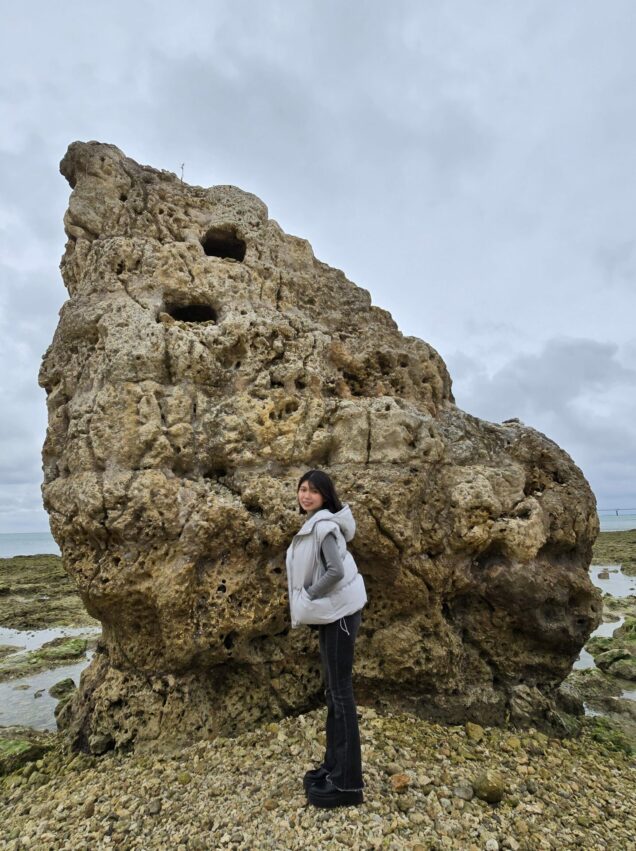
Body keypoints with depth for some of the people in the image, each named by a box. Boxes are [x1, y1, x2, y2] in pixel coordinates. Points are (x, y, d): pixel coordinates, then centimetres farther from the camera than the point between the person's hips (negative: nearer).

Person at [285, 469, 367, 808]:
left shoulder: (323, 524, -18)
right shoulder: (313, 524, 11)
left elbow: (336, 570, -28)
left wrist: (309, 596, -17)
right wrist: (310, 601, 9)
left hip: (339, 613, -10)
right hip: (330, 613, 10)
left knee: (340, 690, -2)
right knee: (333, 690, 16)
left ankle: (347, 783, 10)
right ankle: (334, 766, 30)